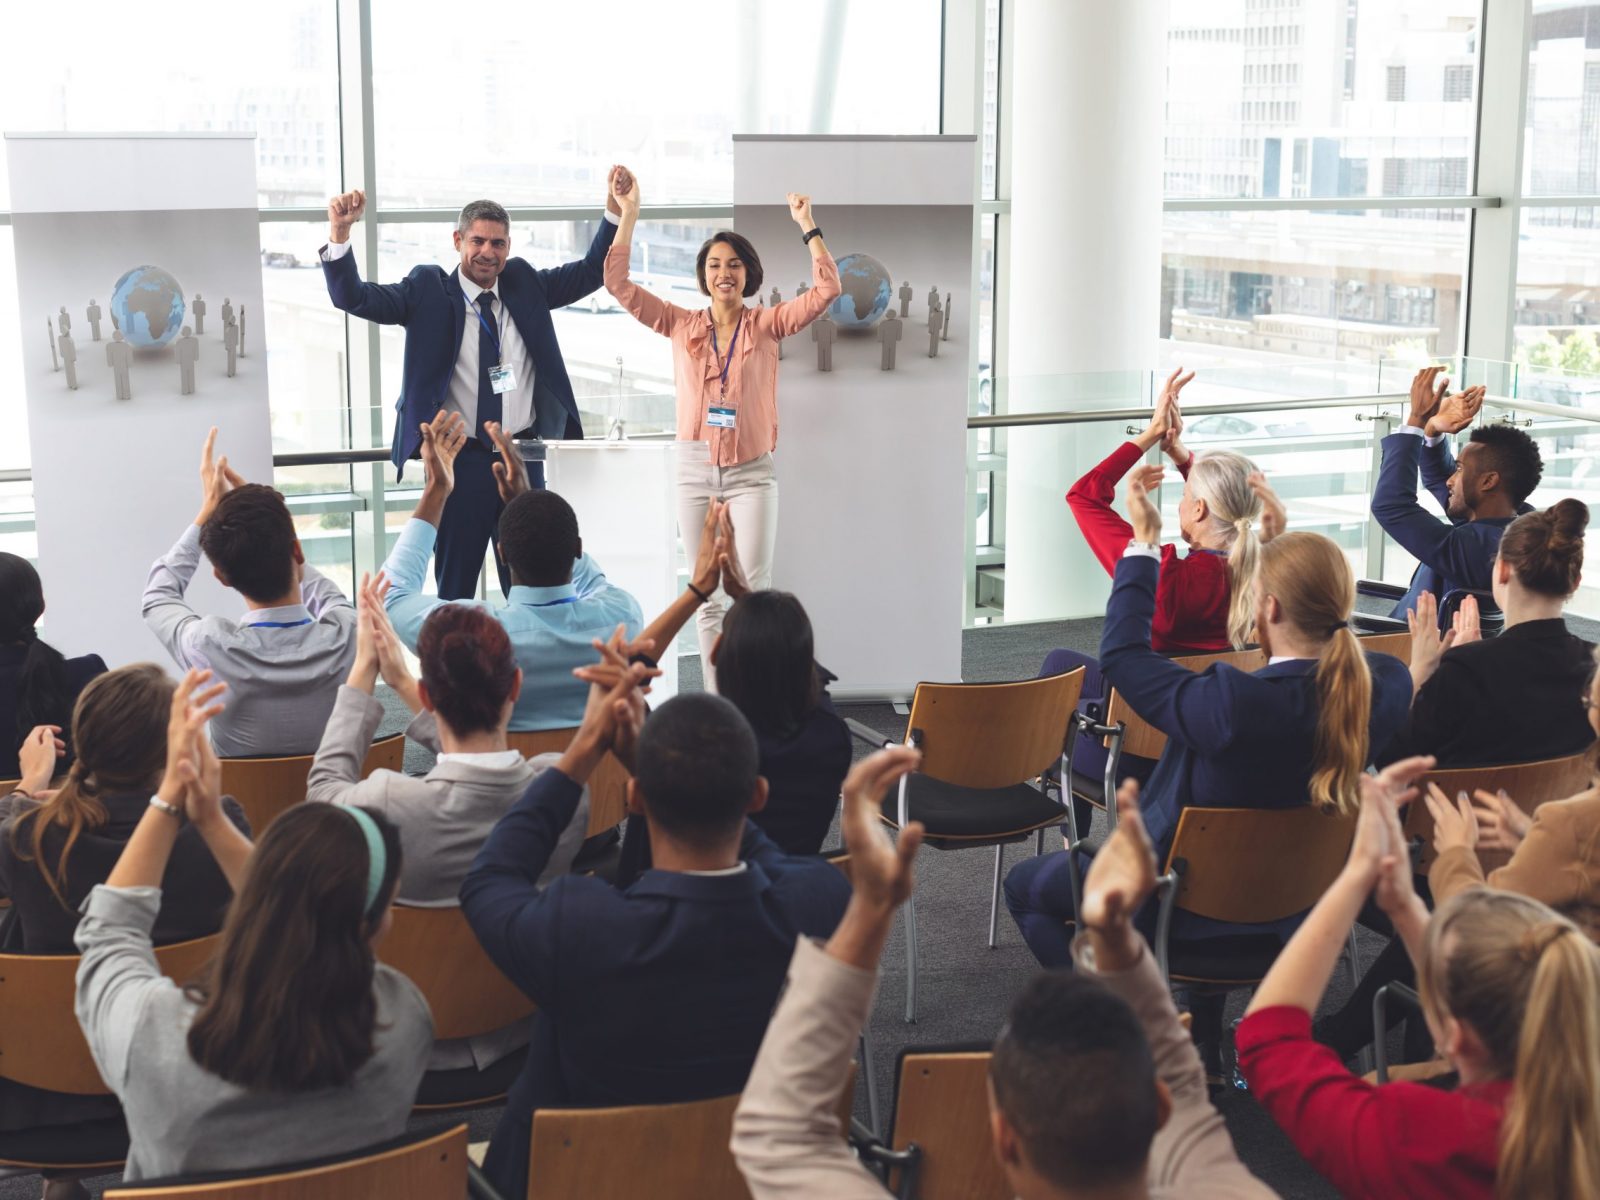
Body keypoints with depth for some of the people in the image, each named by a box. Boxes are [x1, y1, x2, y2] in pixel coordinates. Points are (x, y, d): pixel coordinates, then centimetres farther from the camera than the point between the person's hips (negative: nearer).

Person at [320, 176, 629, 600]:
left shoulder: (525, 284, 8)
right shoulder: (428, 291, -2)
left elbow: (591, 272, 11)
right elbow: (353, 297, -10)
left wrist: (614, 212, -2)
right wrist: (339, 234, -25)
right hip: (460, 458, -3)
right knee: (454, 585, 6)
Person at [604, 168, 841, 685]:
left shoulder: (767, 325, 0)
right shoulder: (682, 325, 4)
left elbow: (827, 290, -10)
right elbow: (618, 282, 0)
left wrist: (808, 225, -13)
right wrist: (628, 213, -6)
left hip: (752, 474, -2)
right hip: (695, 473, 2)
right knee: (709, 600, 8)